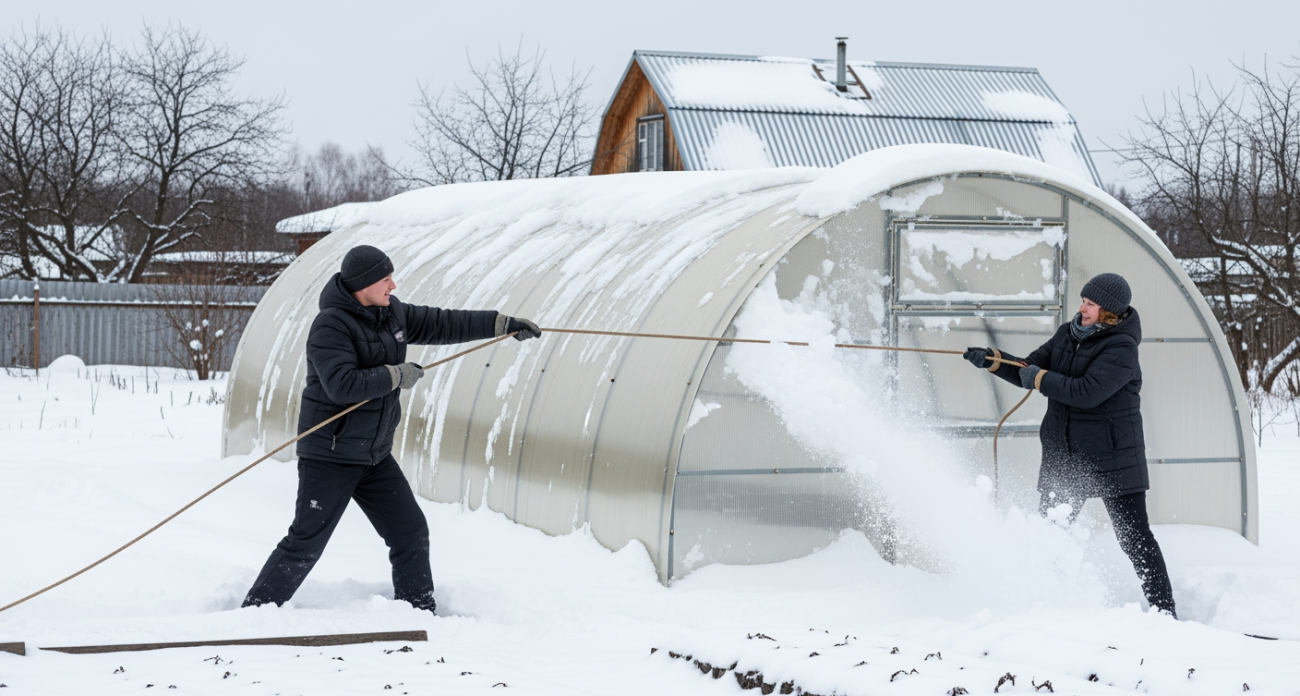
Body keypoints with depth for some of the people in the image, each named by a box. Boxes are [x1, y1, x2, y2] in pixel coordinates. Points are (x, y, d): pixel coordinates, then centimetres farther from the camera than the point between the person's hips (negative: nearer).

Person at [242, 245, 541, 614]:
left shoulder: (392, 312, 5)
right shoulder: (330, 326, -19)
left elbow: (441, 324, 14)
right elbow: (342, 385, -29)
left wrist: (502, 324, 12)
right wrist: (397, 375, -21)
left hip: (375, 455, 8)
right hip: (330, 455, -8)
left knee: (410, 532, 8)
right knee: (306, 543, -8)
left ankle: (419, 612, 21)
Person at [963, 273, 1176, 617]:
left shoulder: (1121, 348, -17)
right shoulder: (1068, 334, 6)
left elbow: (1086, 392, -28)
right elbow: (1030, 370, 10)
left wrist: (1039, 378, -20)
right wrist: (994, 360, -6)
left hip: (1113, 460, -7)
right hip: (1062, 458, 7)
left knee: (1135, 538, -1)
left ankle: (1163, 611, 6)